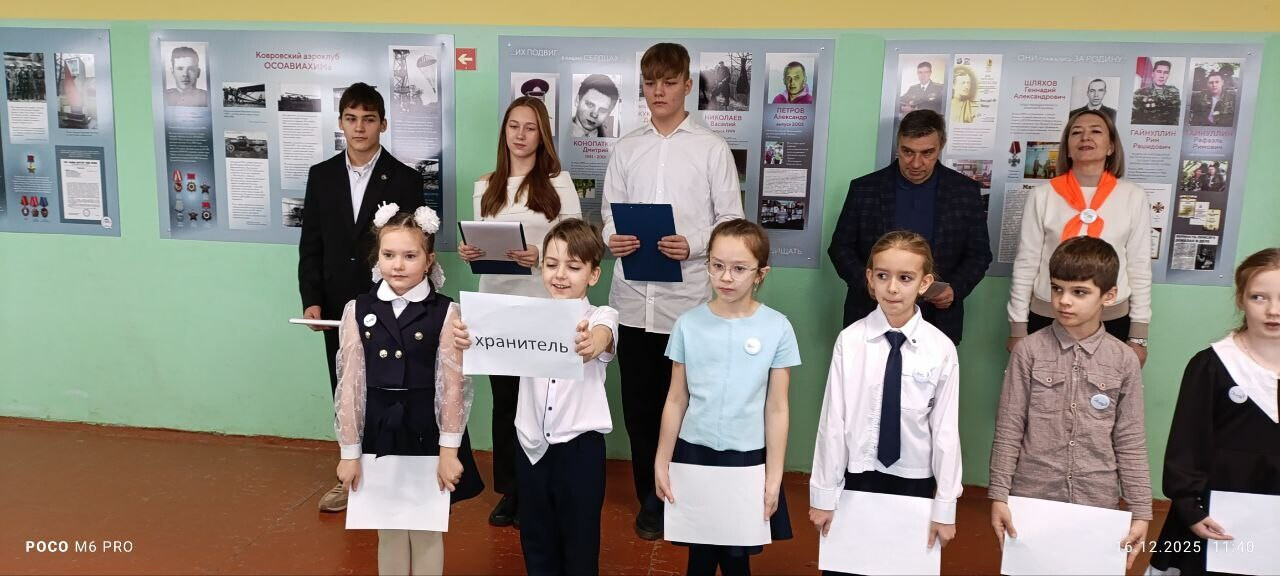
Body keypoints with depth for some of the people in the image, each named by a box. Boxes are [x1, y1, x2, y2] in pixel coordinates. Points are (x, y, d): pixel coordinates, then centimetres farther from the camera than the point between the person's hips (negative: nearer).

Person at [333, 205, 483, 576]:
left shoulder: (446, 313, -8)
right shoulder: (357, 311, -2)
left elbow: (453, 386, -9)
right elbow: (350, 385, -2)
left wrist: (449, 451, -11)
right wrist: (349, 452, -2)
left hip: (427, 432, -2)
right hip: (378, 432, 2)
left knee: (426, 529, 12)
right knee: (388, 530, 16)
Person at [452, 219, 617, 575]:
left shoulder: (601, 318, -8)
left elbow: (598, 342, -32)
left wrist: (589, 345, -55)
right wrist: (470, 339, -41)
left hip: (580, 449, -3)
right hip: (533, 447, 3)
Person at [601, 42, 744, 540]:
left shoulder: (712, 148, 1)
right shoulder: (626, 148, 10)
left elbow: (731, 219, -1)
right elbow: (609, 212, 11)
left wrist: (693, 244, -18)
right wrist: (611, 238, -11)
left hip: (688, 298, -3)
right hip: (634, 297, 3)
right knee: (639, 406, 10)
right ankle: (651, 500, 27)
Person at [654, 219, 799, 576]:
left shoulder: (777, 329, -8)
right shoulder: (688, 325, -5)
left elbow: (776, 408, -5)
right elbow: (676, 400, 2)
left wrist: (774, 477, -4)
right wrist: (662, 462, 3)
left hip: (748, 456, -1)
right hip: (694, 453, 1)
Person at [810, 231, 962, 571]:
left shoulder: (941, 349, -9)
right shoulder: (850, 341, -11)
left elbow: (946, 429, -4)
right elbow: (833, 419, -6)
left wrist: (945, 507, 0)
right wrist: (823, 493, -2)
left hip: (915, 483, 0)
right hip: (856, 478, 0)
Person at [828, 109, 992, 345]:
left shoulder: (966, 191, 2)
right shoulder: (864, 189, 0)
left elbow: (978, 254, 8)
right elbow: (840, 247, 4)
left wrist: (955, 289, -10)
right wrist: (867, 282, -13)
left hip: (937, 322, 0)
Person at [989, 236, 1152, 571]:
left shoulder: (1124, 360, -1)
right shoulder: (1028, 351, -6)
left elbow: (1131, 443, 2)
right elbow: (1008, 430, -4)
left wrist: (1141, 512, 1)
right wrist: (999, 496, -5)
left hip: (1097, 505, 1)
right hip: (1031, 499, -1)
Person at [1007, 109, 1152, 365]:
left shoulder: (1133, 196, 0)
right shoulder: (1043, 195, -2)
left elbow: (1139, 268, 4)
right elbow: (1025, 265, 1)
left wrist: (1138, 336, 4)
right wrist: (1018, 329, 1)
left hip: (1111, 321, 1)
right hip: (1047, 319, 0)